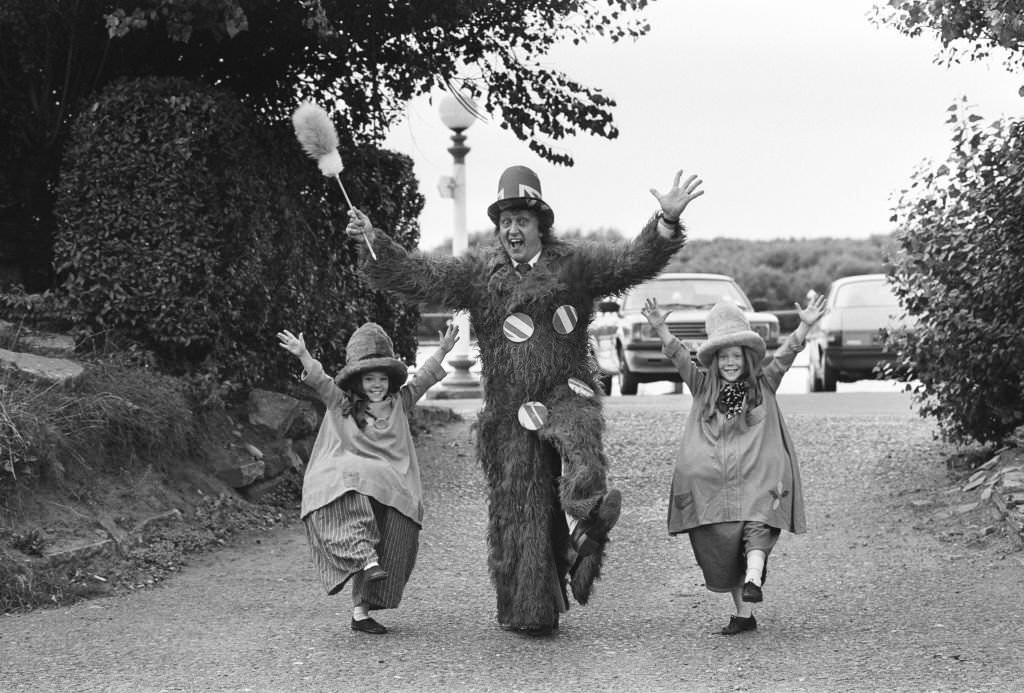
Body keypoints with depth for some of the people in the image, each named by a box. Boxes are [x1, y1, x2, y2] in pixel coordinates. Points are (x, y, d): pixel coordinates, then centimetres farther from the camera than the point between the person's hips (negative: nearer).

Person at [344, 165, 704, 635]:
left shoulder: (572, 264, 5)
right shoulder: (478, 272, 8)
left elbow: (633, 261, -3)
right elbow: (419, 277, 1)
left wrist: (666, 222, -18)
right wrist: (374, 243, -12)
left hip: (566, 394, 0)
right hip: (510, 410, 0)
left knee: (579, 439, -35)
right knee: (519, 510, 1)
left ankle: (585, 521, -51)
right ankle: (528, 613, 9)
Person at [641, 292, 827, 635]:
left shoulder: (763, 384, 9)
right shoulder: (703, 386, 11)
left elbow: (785, 355, -2)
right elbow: (679, 357, 1)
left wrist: (805, 326, -16)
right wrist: (660, 328, -13)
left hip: (756, 478, -2)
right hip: (713, 484, 2)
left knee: (757, 529, -25)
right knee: (722, 547, 3)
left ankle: (753, 581, -44)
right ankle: (743, 614, 11)